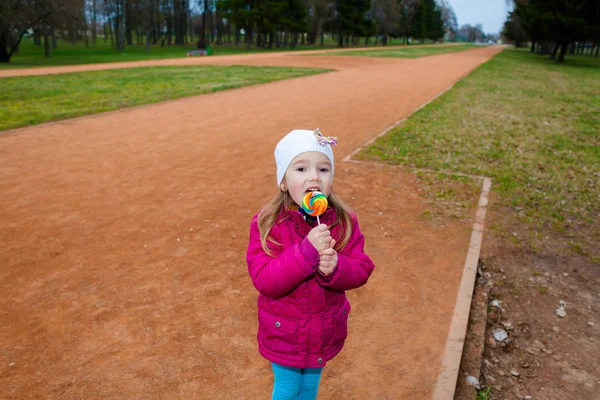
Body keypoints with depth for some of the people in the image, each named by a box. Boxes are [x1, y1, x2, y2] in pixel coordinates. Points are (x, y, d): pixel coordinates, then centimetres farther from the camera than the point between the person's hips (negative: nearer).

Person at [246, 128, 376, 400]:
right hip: (284, 334, -2)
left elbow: (361, 270, -11)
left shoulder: (344, 221, -14)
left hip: (325, 332, 3)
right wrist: (306, 251, -38)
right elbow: (264, 280, -26)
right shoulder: (266, 224, -21)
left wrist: (335, 267, -33)